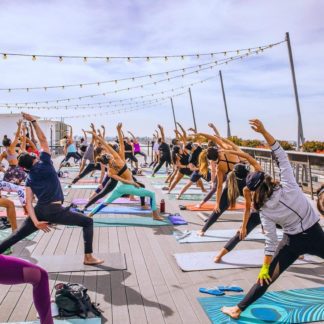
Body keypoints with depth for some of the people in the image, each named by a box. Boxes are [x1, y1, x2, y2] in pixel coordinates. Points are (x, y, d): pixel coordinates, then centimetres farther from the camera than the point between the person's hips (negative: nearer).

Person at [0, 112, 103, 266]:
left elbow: (28, 202, 2)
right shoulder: (44, 163, 0)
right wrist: (33, 121, 5)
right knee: (88, 222, 3)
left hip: (39, 212, 6)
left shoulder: (29, 178, 13)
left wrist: (35, 222, -4)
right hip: (54, 211, -6)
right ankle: (88, 257, -2)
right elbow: (43, 140, 5)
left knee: (16, 236, 18)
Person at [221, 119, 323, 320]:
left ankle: (238, 309, 12)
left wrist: (265, 267, -1)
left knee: (267, 278, 7)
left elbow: (271, 241, -12)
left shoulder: (264, 211, -14)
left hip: (293, 242, 0)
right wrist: (264, 132, -21)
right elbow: (281, 155, -18)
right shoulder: (288, 185, -18)